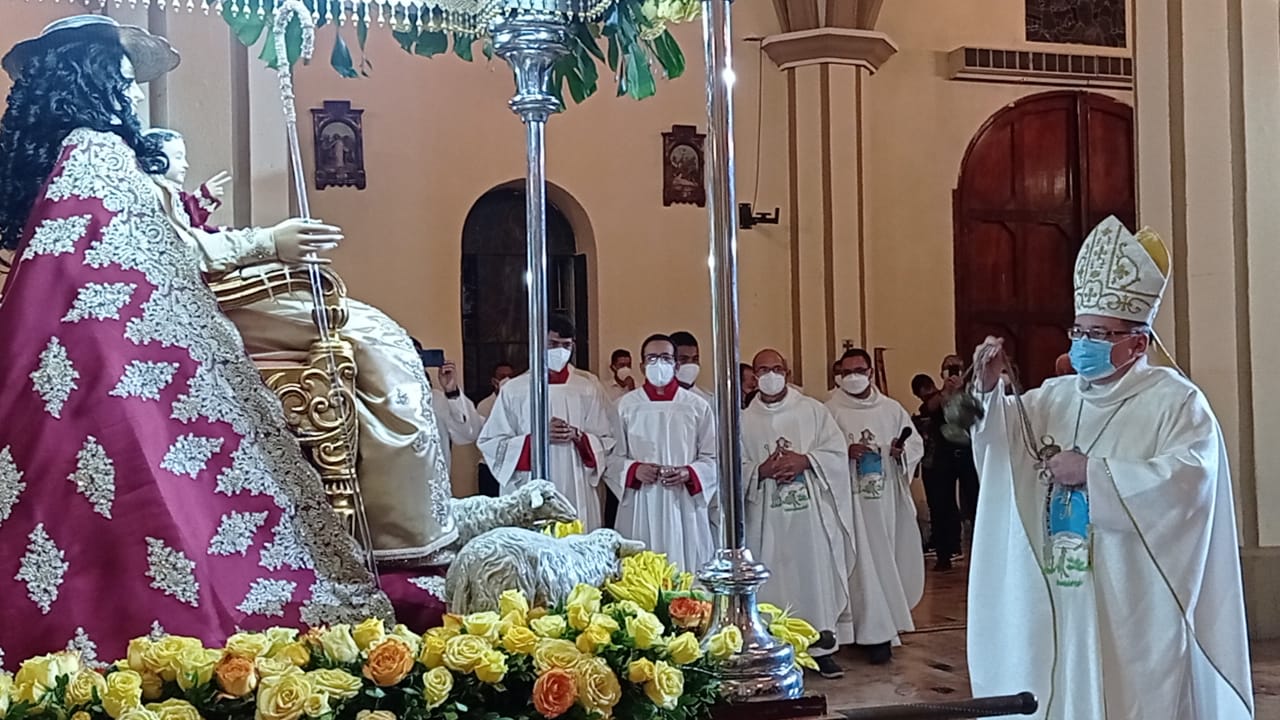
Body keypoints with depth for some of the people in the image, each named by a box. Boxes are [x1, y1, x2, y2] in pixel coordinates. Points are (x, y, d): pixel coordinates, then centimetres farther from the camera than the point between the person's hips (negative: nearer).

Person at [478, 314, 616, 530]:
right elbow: (490, 444, 1)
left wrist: (578, 436, -10)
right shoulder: (513, 390, 5)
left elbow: (610, 442, 7)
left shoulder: (589, 389, 9)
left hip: (578, 497, 1)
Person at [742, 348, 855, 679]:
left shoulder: (812, 410, 6)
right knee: (774, 581, 1)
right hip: (768, 517, 0)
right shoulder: (745, 420, 7)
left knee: (816, 575, 1)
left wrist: (805, 461, -13)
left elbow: (837, 450, 2)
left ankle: (822, 646, 10)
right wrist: (762, 471, -14)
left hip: (811, 512, 0)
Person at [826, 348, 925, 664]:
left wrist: (901, 451, -11)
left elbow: (917, 444, 10)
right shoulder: (831, 411, -1)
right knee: (866, 564, -3)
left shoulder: (892, 409, 8)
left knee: (889, 560, 10)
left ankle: (884, 623, 26)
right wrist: (845, 453, -22)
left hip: (887, 499, 4)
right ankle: (877, 632, 1)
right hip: (851, 499, -3)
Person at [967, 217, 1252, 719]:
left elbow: (1190, 477, -21)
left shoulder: (1176, 402, -7)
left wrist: (1095, 471, -19)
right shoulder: (1057, 397, 11)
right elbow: (1003, 440, 9)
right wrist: (990, 390, -10)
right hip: (1061, 596, 6)